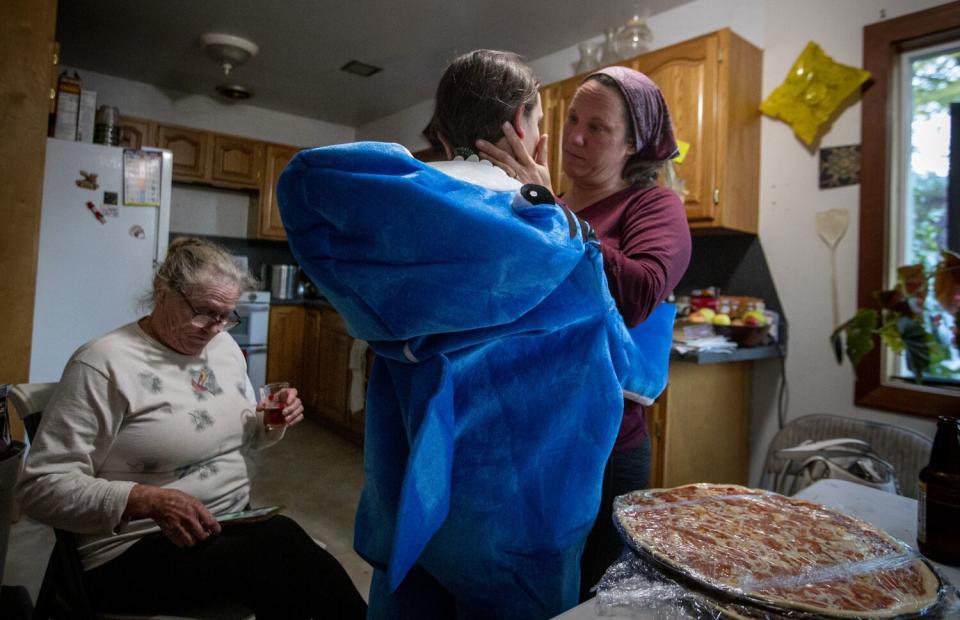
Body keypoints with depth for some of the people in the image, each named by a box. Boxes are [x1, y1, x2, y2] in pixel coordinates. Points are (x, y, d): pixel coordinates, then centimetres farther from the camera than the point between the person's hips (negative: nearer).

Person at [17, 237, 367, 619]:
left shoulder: (225, 346, 7)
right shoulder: (104, 363, -14)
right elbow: (40, 486, -14)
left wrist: (271, 423, -4)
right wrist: (147, 501, -28)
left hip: (234, 524, 6)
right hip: (136, 547, -5)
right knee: (284, 553, -26)